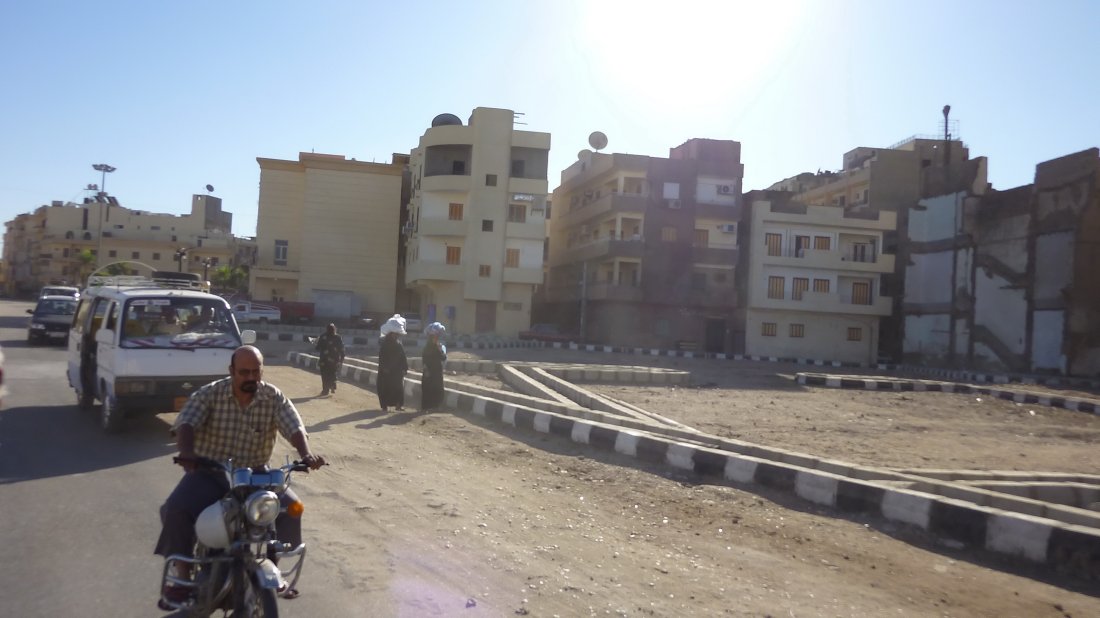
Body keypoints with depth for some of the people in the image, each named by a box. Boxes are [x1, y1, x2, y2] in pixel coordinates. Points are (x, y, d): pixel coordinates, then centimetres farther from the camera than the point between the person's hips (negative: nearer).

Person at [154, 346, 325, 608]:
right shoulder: (209, 394, -10)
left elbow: (294, 427, -15)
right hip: (209, 473, -1)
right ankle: (182, 577, -8)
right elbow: (185, 424, -22)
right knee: (176, 509, -26)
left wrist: (305, 454, -36)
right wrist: (186, 452, -44)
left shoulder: (273, 397, -6)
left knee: (291, 506, -17)